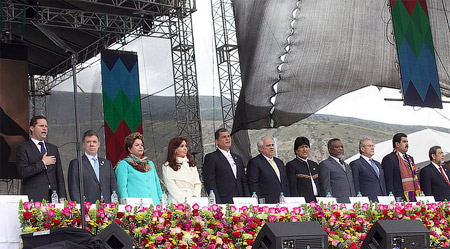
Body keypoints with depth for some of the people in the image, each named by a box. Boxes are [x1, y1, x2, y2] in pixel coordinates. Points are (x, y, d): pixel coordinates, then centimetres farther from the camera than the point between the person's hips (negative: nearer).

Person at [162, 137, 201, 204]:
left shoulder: (191, 163, 19)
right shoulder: (167, 166, 2)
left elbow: (197, 183, 14)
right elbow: (171, 187, -5)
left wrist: (195, 195, -4)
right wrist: (184, 200, -12)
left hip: (193, 201, 4)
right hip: (178, 201, -4)